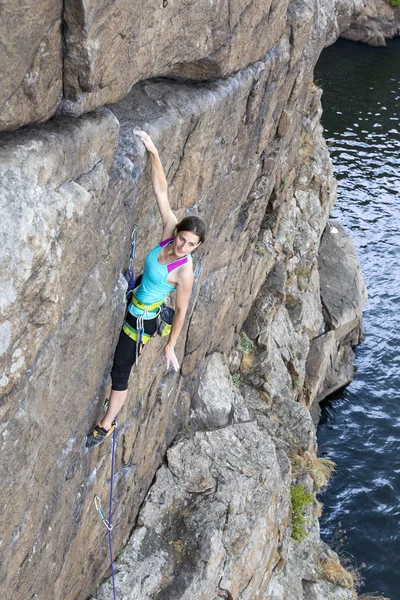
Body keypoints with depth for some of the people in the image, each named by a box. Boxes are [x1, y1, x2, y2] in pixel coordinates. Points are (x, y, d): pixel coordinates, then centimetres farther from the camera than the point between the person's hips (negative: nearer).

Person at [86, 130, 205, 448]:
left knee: (120, 372, 6)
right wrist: (153, 151, -25)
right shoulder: (170, 231, -17)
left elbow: (181, 311, -19)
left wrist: (170, 346, -12)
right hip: (133, 300, 7)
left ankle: (107, 424, 25)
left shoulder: (185, 272, -30)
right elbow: (161, 190, -18)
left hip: (143, 318, -6)